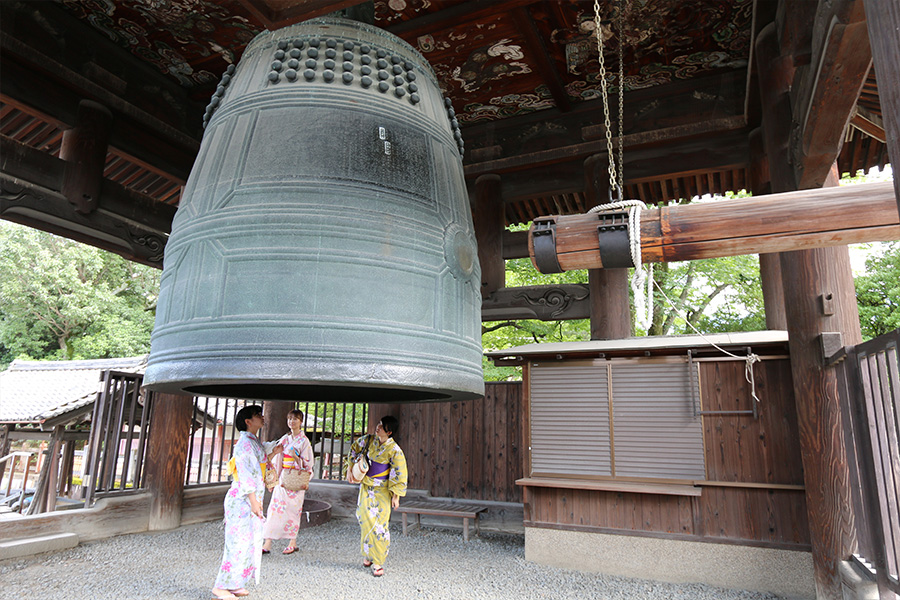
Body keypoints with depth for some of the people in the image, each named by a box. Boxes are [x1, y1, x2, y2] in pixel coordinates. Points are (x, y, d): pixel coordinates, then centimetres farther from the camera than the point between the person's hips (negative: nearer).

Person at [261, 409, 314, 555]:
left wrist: (295, 457, -22)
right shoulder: (284, 439, 10)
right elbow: (277, 458, 14)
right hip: (282, 478, 5)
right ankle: (268, 543, 4)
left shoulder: (304, 441, -5)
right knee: (275, 507, 0)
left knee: (292, 509, -1)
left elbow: (307, 463, -6)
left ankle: (293, 543, 12)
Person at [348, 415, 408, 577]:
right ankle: (368, 555, 25)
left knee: (380, 525, -4)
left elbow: (399, 475, -12)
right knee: (366, 521, 6)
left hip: (382, 492, -4)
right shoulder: (368, 440, -3)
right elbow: (354, 448, 17)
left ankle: (378, 562, 7)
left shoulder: (394, 450, -17)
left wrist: (396, 496, -12)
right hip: (366, 488, 4)